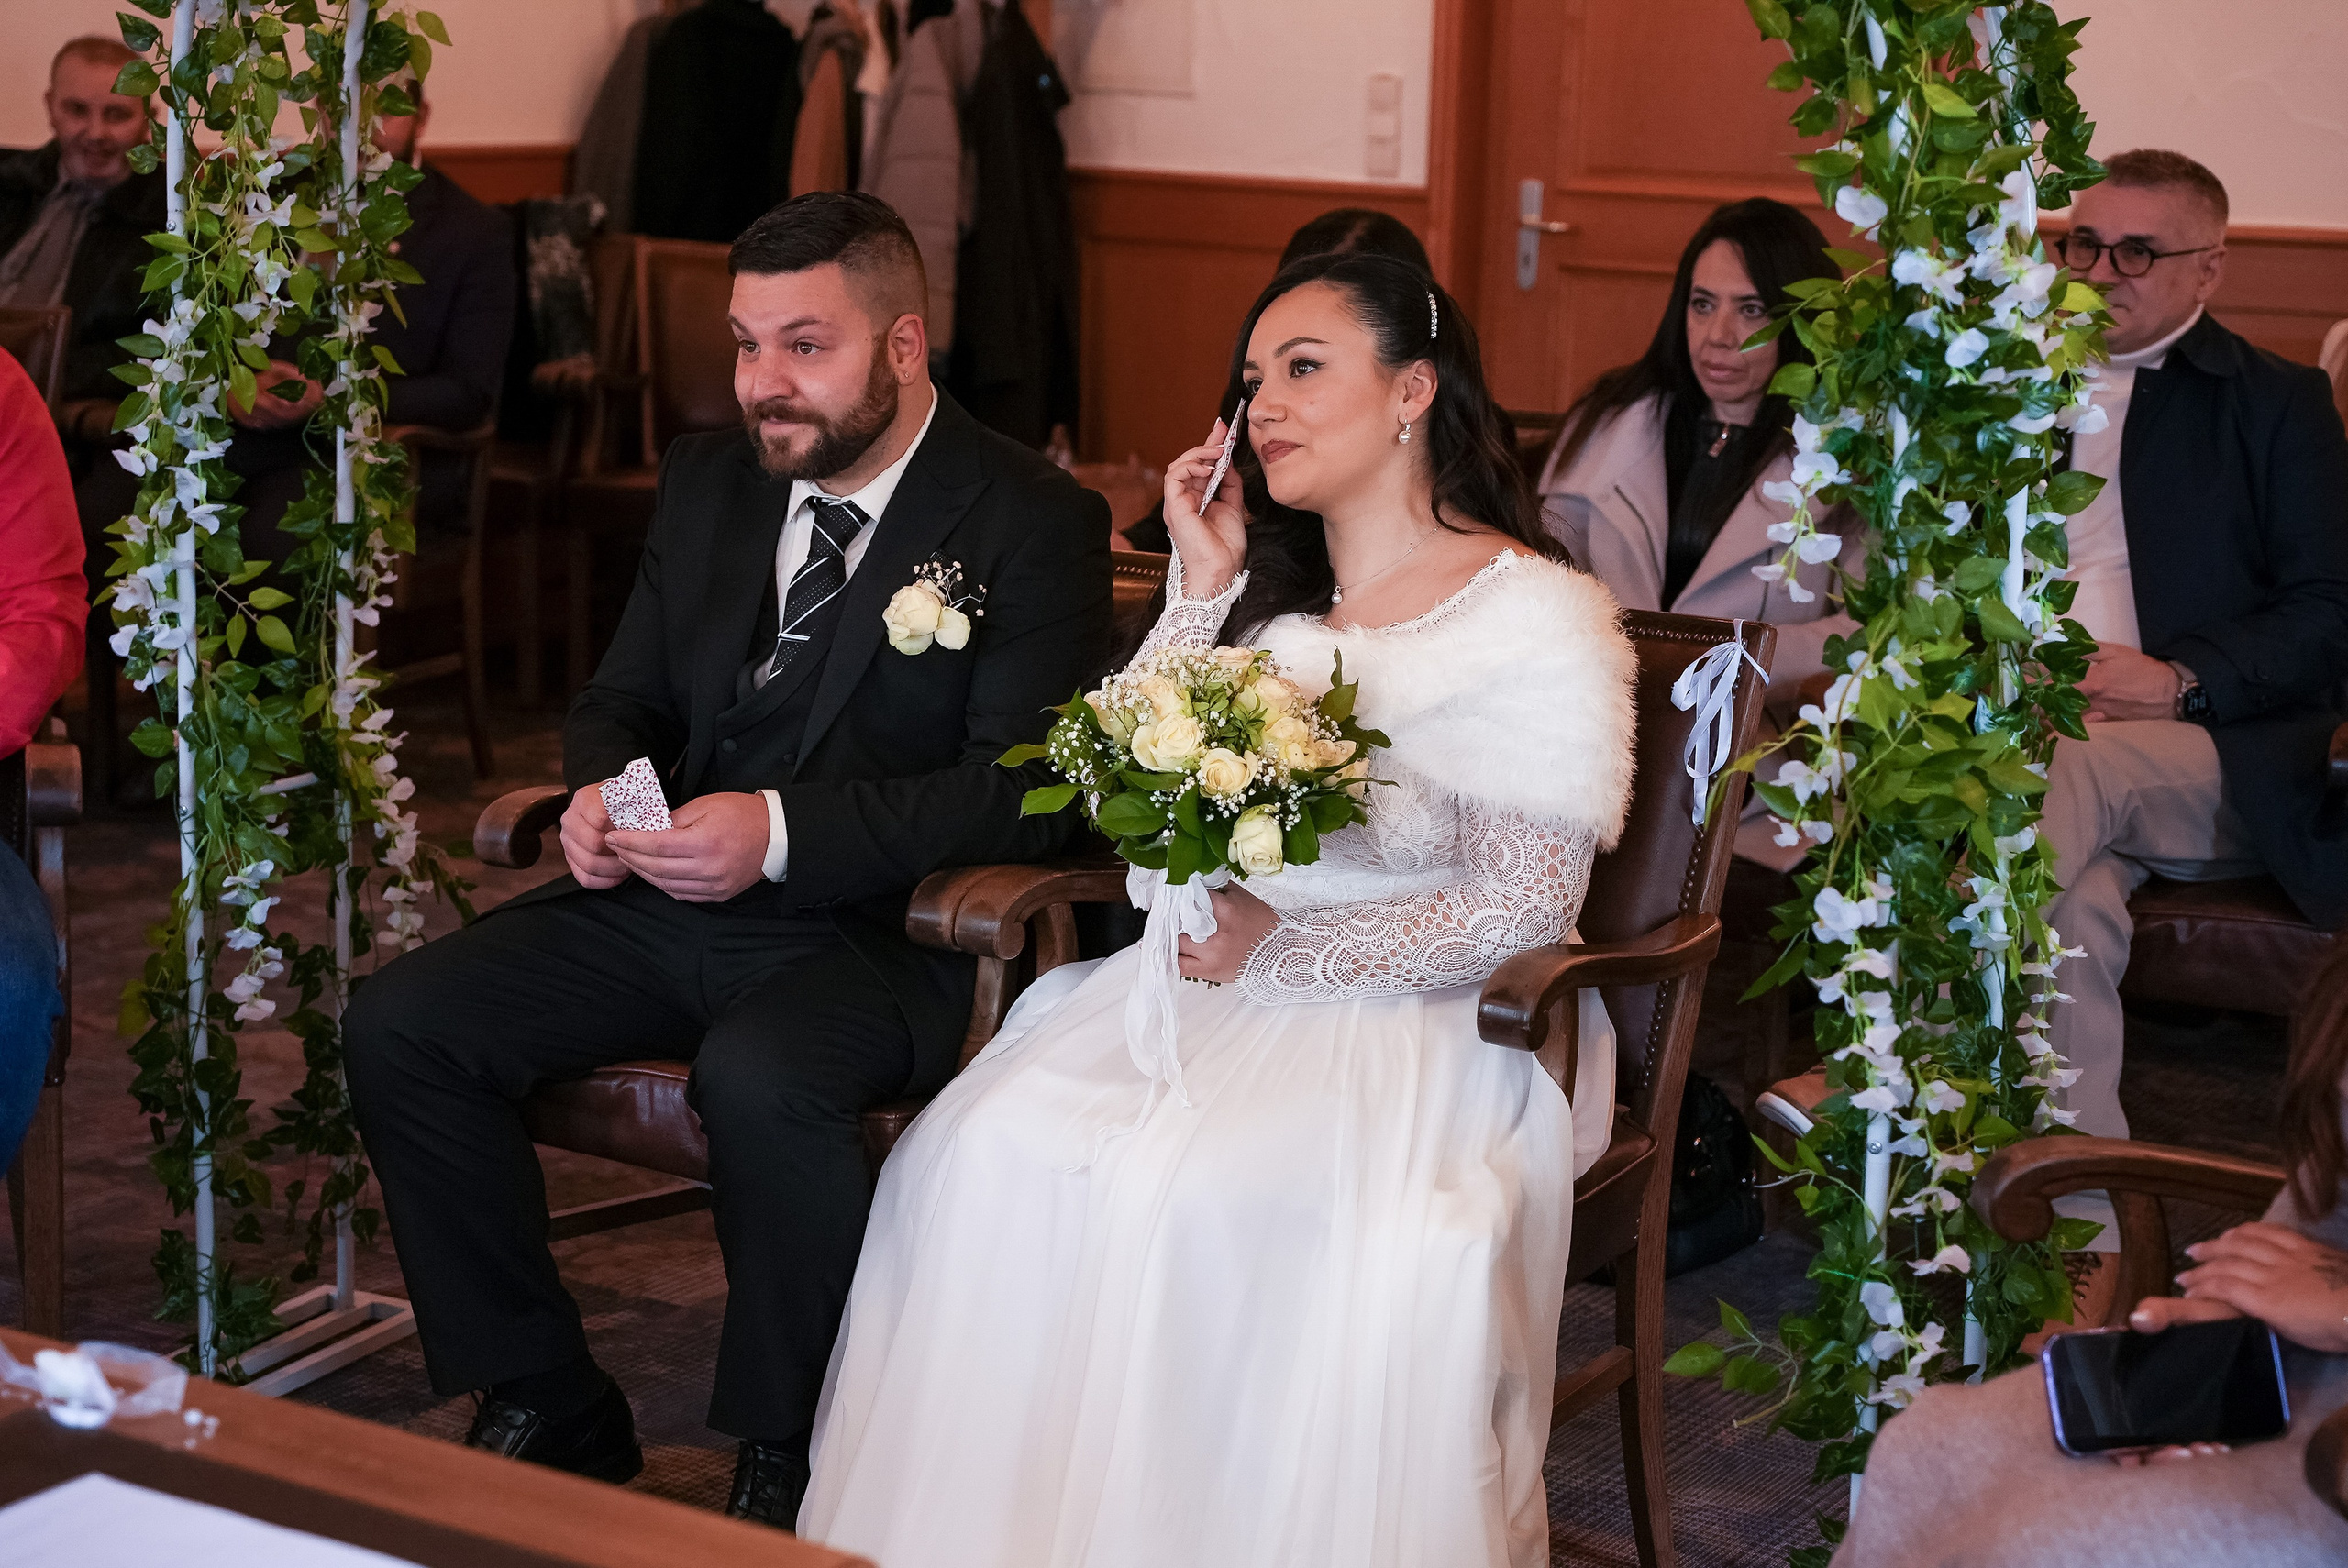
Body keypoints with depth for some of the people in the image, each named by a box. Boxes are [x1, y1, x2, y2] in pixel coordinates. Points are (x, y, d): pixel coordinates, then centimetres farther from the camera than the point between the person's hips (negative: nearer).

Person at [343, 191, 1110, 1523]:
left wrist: (782, 830, -26)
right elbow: (623, 696, 20)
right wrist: (600, 791, -5)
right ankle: (551, 1408, 4)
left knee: (759, 1078, -37)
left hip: (884, 928, -6)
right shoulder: (709, 480, 12)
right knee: (400, 1024, -11)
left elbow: (1024, 791, -16)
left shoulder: (1032, 522, -8)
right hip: (673, 901, 7)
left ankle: (790, 1460, -12)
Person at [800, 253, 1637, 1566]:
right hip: (1220, 985, 6)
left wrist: (1281, 945, -15)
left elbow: (1521, 908, -10)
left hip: (1424, 1021, -6)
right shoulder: (1272, 594, 14)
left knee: (1189, 1197, -32)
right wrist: (1203, 586, 2)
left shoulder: (1538, 621, -6)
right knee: (986, 1150, -20)